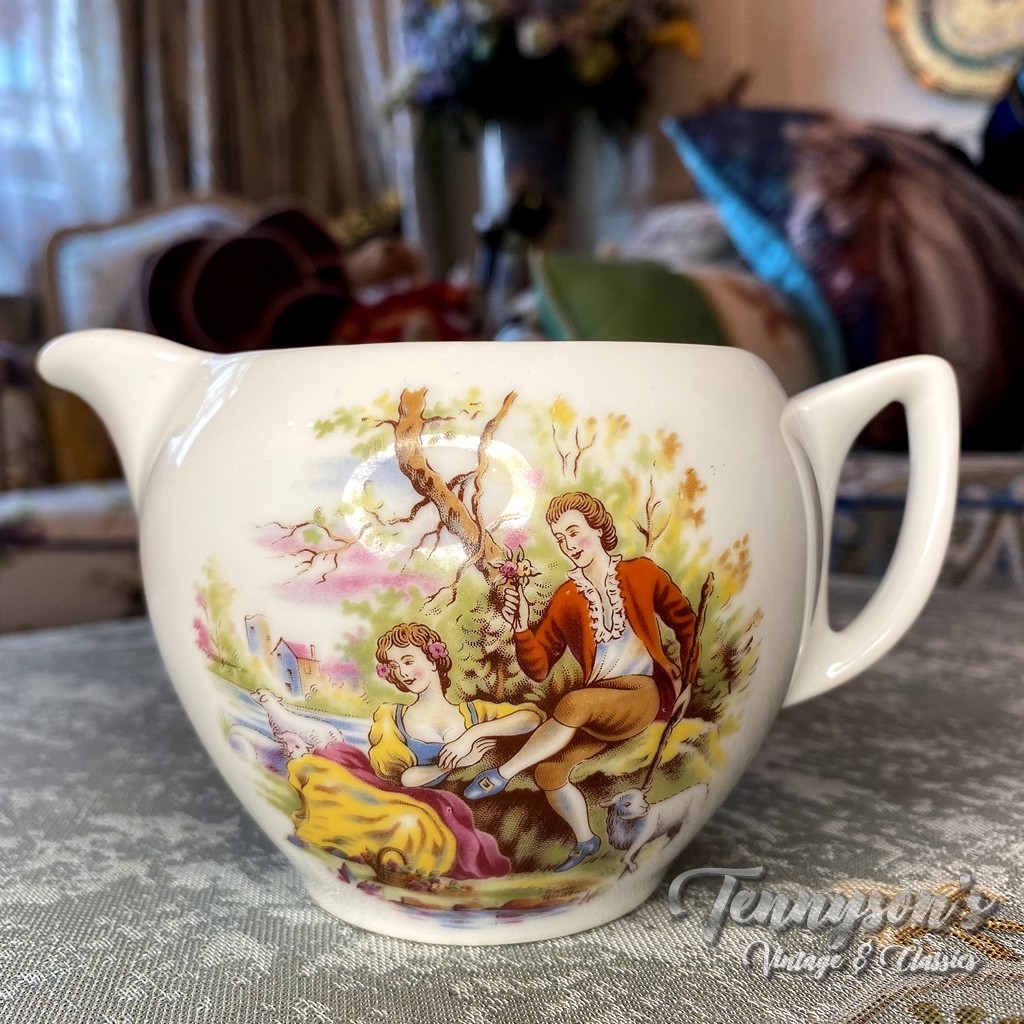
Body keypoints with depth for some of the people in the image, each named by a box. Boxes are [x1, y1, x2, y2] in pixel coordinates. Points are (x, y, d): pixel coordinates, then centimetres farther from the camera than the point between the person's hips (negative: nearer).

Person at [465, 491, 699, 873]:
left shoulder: (640, 572, 1)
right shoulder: (566, 599, 7)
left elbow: (685, 621, 12)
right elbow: (538, 668, 2)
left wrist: (689, 673, 2)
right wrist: (521, 627, -15)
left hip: (645, 695, -5)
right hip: (599, 706, 5)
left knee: (573, 703, -33)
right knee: (548, 772, -7)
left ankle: (501, 774, -16)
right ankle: (585, 842, 21)